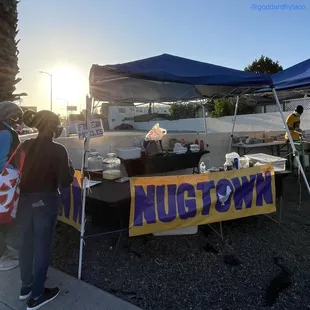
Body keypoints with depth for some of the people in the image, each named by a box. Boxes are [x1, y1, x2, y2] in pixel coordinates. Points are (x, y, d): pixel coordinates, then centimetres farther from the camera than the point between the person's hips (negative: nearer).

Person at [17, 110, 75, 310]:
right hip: (45, 202, -6)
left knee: (27, 243, 20)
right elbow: (65, 182, -14)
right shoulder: (58, 150, -16)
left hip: (24, 200, 6)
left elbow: (21, 171, 8)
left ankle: (26, 287, 39)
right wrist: (70, 168, 1)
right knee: (42, 246, 9)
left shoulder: (26, 146, 0)